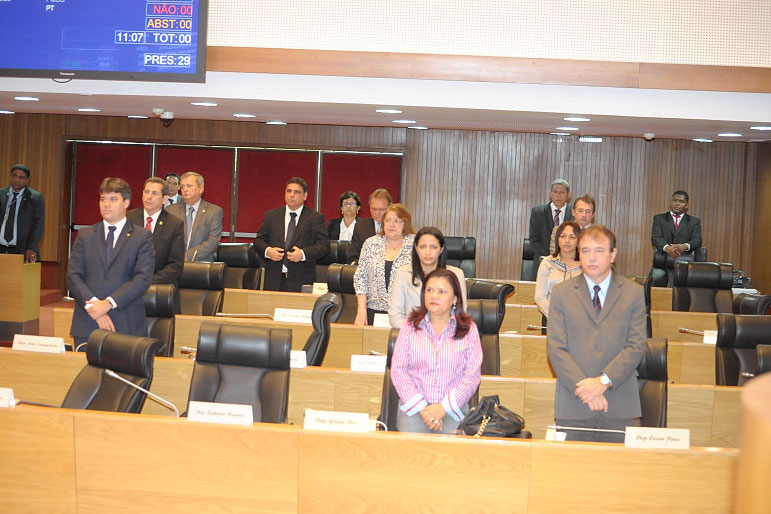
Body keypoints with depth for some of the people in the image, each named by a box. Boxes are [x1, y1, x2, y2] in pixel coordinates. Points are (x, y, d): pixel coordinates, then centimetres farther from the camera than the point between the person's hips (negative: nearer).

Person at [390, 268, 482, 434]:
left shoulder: (468, 329, 5)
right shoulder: (411, 327, 7)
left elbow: (473, 375, 0)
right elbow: (398, 369, 1)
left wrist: (443, 407, -10)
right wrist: (421, 407, -10)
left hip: (453, 409, 0)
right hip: (414, 406, 0)